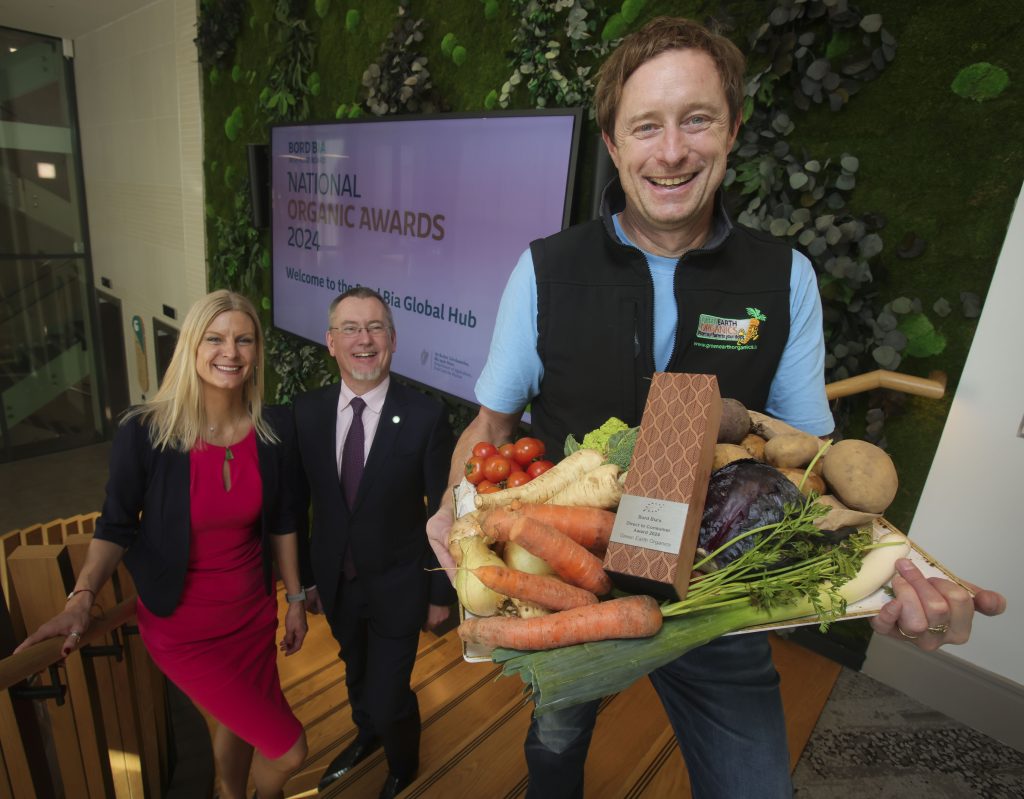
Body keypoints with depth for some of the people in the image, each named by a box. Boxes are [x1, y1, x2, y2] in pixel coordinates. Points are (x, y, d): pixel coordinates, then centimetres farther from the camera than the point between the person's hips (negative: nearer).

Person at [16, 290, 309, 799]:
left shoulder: (275, 427, -10)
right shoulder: (144, 431, -20)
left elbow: (281, 521, 0)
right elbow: (117, 524, -7)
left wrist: (295, 598, 5)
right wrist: (82, 597, -21)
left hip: (253, 612, 3)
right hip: (184, 627, -3)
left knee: (240, 726, 23)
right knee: (288, 748, 5)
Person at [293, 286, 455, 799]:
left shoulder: (425, 416, -21)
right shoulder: (307, 412, -10)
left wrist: (442, 592, -7)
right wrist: (305, 578, 6)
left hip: (397, 587, -4)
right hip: (335, 582, 4)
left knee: (388, 697, 6)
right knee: (356, 674, 28)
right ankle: (366, 737, 62)